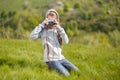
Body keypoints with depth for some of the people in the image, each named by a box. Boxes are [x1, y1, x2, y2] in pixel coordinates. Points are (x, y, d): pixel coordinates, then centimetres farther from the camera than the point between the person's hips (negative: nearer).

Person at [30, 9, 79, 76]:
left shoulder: (58, 30, 9)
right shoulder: (43, 31, -2)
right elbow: (32, 36, -19)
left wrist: (59, 28, -15)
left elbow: (66, 41, -7)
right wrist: (42, 24, -15)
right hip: (51, 59, -5)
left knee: (76, 71, 2)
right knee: (66, 75, -18)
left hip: (61, 58, 5)